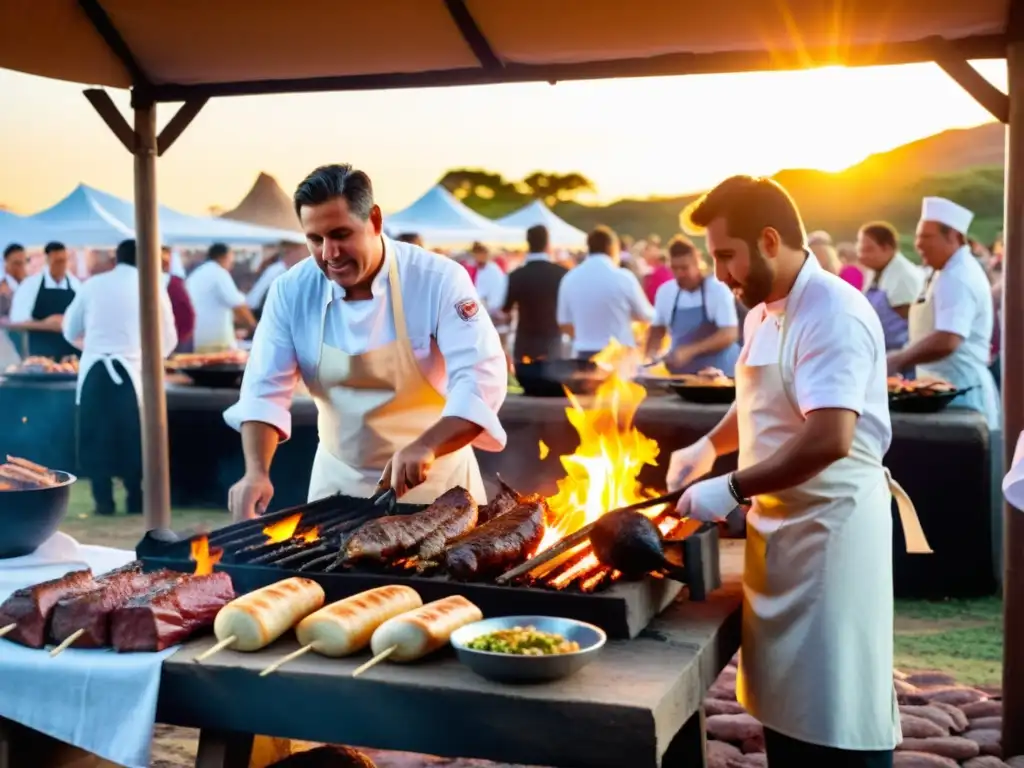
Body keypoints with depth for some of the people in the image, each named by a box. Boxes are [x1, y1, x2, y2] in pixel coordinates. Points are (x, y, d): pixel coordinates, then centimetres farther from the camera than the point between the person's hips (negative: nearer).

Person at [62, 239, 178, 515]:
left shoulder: (93, 284, 7)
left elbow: (70, 330, 15)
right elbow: (168, 339, 5)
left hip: (93, 370, 2)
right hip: (131, 371, -1)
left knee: (97, 435, 10)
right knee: (132, 437, 10)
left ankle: (103, 500, 12)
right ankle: (135, 500, 13)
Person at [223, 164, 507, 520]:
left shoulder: (440, 280, -18)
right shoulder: (291, 291, -8)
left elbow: (481, 381, -25)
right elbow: (265, 390, -7)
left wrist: (425, 447, -41)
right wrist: (257, 472, -24)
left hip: (434, 476, -2)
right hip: (340, 479, 3)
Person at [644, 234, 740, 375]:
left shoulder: (718, 290, -12)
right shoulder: (665, 291, 2)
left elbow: (730, 334, -18)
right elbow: (657, 329, 14)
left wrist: (691, 350, -26)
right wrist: (650, 356, -5)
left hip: (717, 373, -4)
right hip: (681, 374, 4)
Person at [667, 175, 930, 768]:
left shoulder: (833, 314, -20)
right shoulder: (766, 312, 10)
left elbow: (830, 439, -30)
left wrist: (734, 489, -23)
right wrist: (711, 445, 11)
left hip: (831, 530, -9)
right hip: (783, 528, 9)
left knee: (839, 717, 0)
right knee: (788, 701, 17)